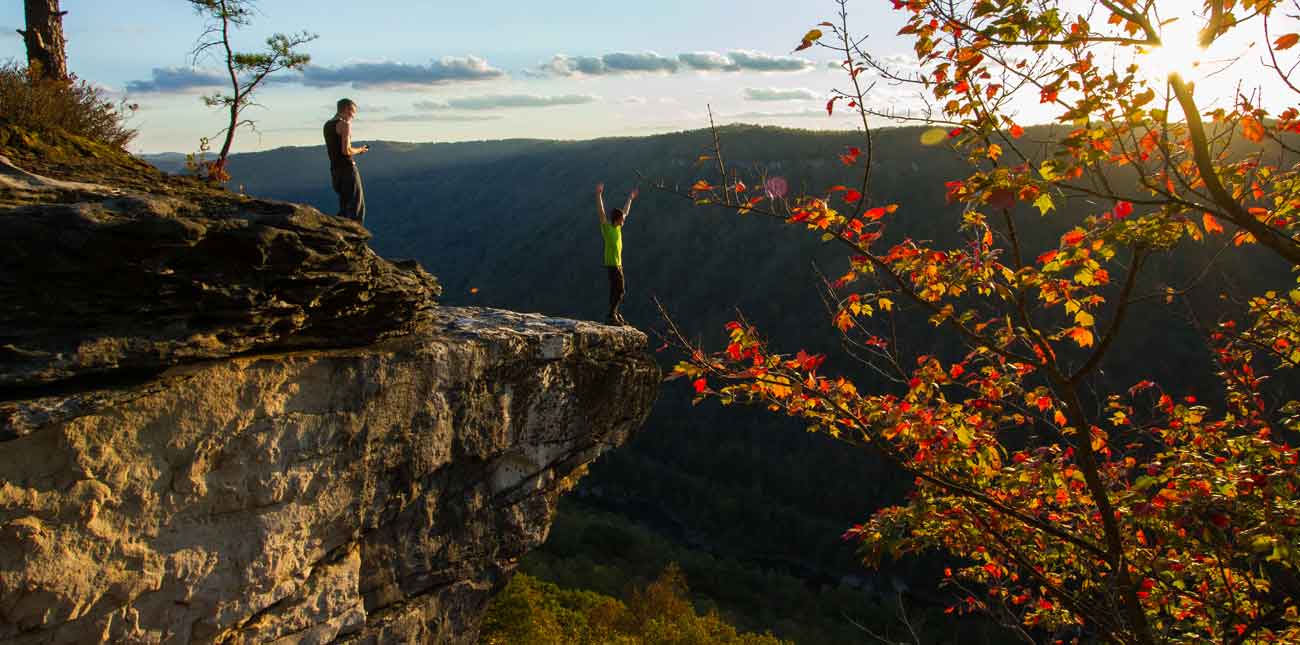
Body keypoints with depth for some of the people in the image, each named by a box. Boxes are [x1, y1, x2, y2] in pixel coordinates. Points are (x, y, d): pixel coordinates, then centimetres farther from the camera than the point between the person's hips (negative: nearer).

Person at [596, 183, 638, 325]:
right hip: (612, 264, -9)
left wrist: (630, 198, 32)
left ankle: (614, 314, 21)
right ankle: (612, 315, -6)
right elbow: (601, 211, -22)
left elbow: (625, 212, 23)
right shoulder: (606, 227, -11)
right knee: (619, 289, -9)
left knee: (616, 290, 13)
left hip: (618, 263, 9)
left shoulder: (617, 227, 9)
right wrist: (599, 194, -29)